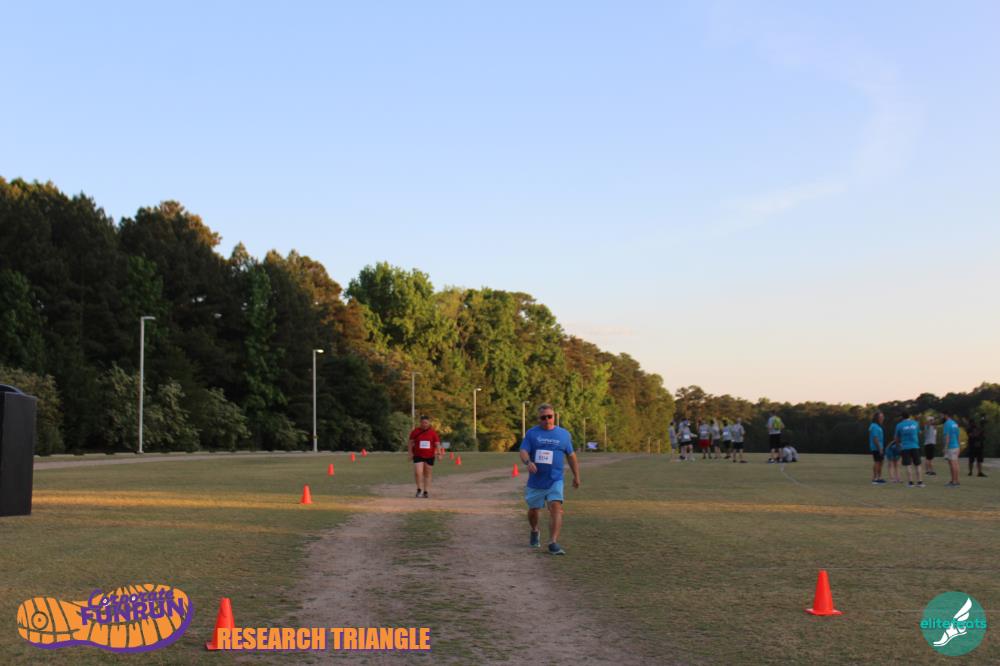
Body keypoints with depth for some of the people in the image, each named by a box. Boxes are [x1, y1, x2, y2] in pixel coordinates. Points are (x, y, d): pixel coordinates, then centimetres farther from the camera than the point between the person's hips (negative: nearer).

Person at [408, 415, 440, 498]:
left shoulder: (433, 432, -1)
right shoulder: (415, 431, -1)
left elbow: (437, 443, 0)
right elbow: (411, 442, 6)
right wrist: (410, 452, 0)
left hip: (429, 456, 1)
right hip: (418, 456, -1)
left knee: (427, 474, 8)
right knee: (418, 473, -13)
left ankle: (426, 491, 16)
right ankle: (419, 489, 5)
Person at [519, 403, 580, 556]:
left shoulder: (564, 434, 7)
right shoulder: (531, 433, 3)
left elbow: (571, 456, 16)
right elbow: (523, 451, -7)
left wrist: (576, 476, 17)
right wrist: (528, 462, -29)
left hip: (555, 480, -1)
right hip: (535, 481, 1)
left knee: (556, 508, -18)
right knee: (533, 509, 13)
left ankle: (553, 543, -20)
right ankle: (535, 532, 44)